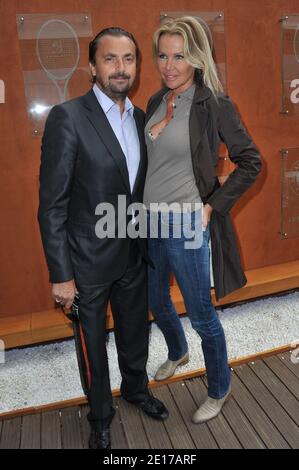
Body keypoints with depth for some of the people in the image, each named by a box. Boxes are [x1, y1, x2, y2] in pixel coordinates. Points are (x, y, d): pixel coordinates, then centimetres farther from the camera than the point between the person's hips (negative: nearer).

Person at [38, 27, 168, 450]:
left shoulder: (141, 118, 4)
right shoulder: (67, 117, -15)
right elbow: (52, 205, -15)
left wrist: (149, 245, 9)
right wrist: (61, 274, -15)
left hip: (134, 256, 5)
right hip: (89, 260, -5)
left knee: (135, 335, 23)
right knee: (93, 345, 16)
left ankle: (136, 388, 52)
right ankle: (100, 417, 42)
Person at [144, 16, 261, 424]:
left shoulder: (213, 103, -12)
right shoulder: (156, 102, 7)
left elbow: (250, 162, -9)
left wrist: (213, 206, -13)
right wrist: (144, 206, 10)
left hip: (185, 225, -7)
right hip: (150, 222, 7)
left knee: (201, 315, 8)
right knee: (156, 302, 23)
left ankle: (220, 389, 34)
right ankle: (177, 353, 54)